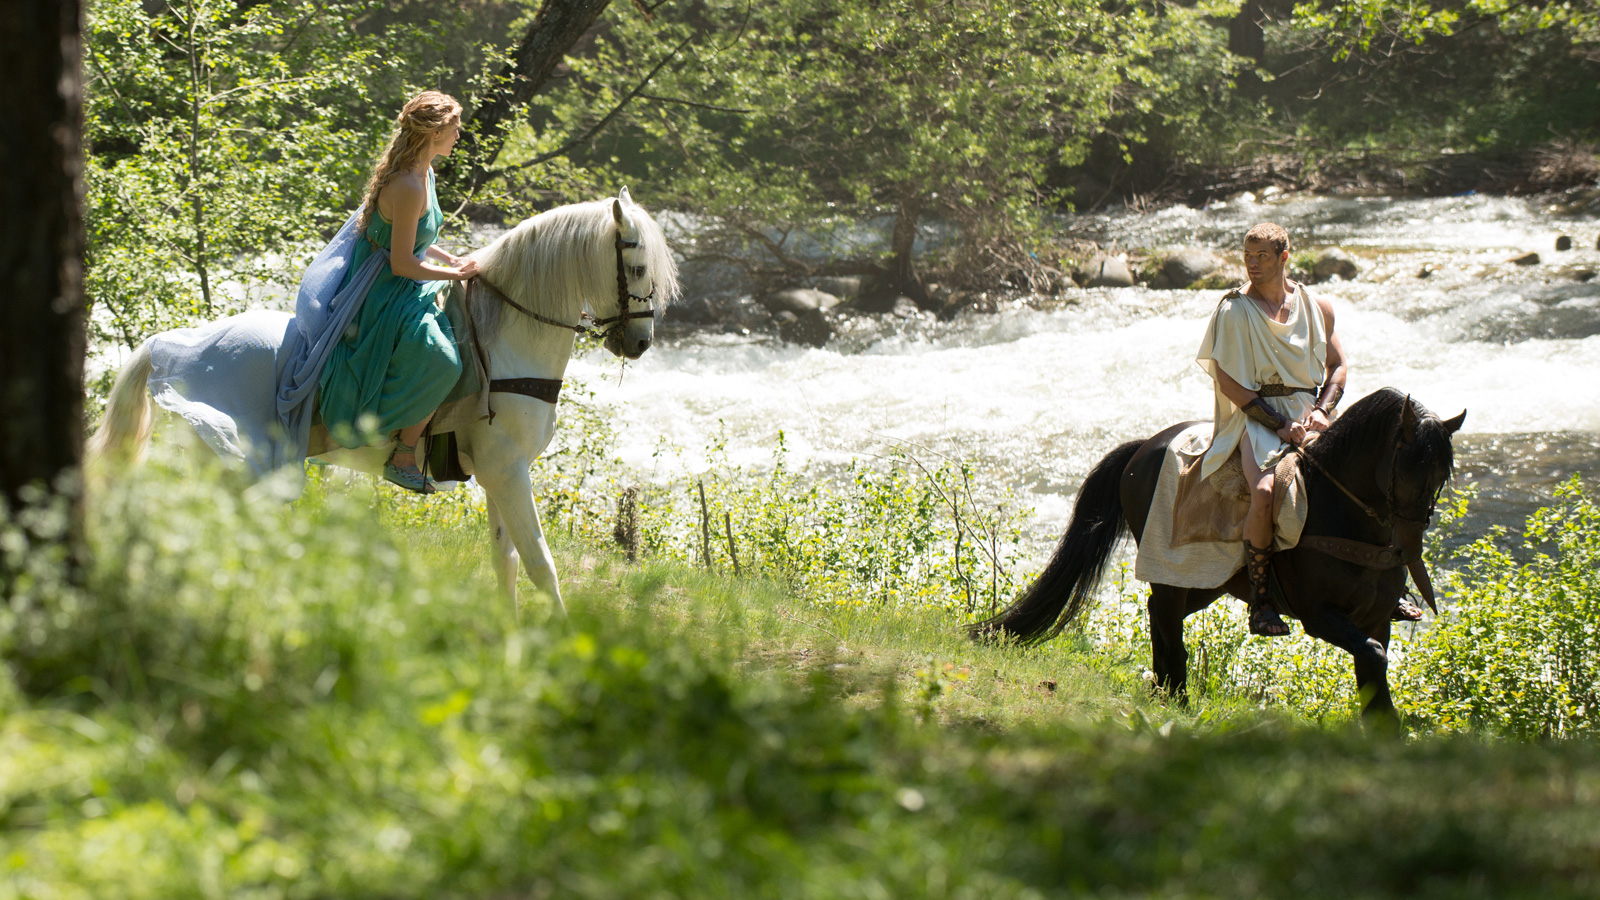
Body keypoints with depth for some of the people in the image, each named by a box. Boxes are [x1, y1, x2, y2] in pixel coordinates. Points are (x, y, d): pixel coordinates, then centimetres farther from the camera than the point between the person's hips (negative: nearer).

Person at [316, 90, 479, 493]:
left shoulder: (422, 174, 7)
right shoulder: (409, 187, -25)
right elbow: (402, 264, -24)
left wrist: (454, 259, 10)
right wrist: (457, 274, -14)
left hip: (408, 293, 11)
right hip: (388, 299, -11)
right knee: (440, 361, -28)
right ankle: (403, 459, -14)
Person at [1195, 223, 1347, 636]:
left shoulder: (1316, 308, 11)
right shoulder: (1234, 311, -3)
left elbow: (1337, 368, 16)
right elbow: (1229, 383, -8)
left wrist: (1321, 412, -4)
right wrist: (1280, 425, -16)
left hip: (1307, 413, 5)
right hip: (1257, 417, -5)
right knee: (1265, 493, -33)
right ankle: (1258, 600, -22)